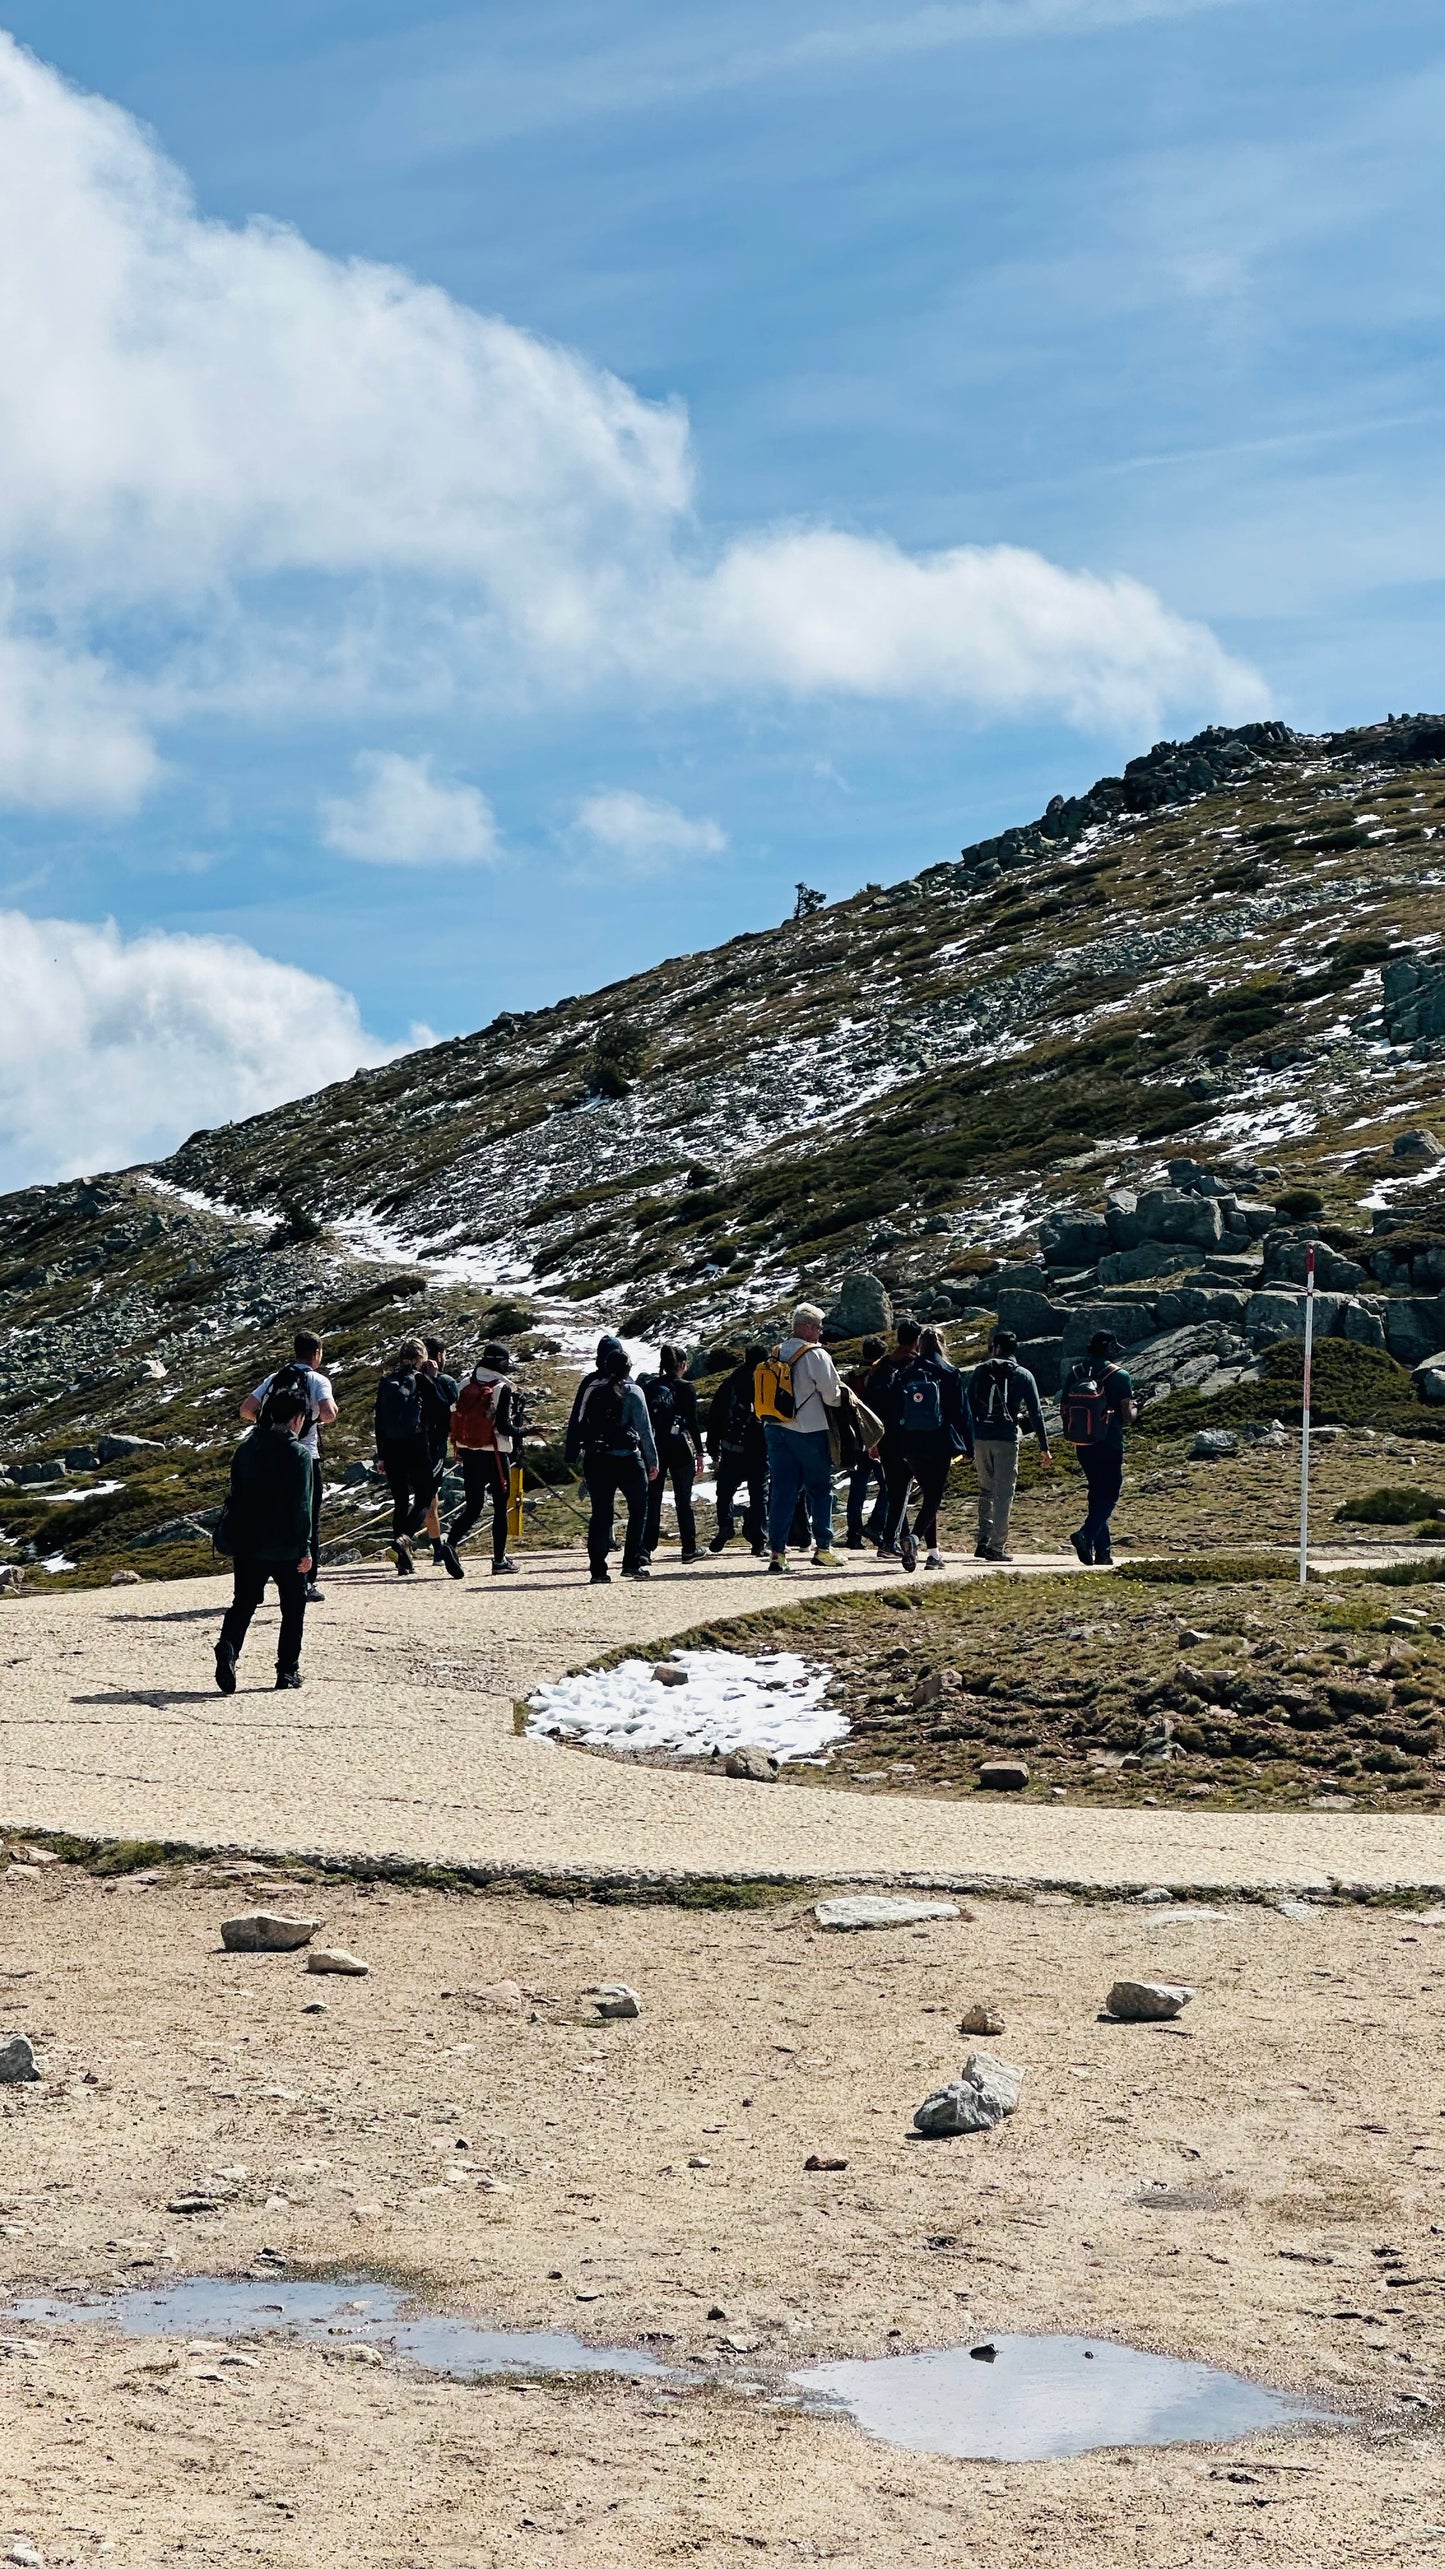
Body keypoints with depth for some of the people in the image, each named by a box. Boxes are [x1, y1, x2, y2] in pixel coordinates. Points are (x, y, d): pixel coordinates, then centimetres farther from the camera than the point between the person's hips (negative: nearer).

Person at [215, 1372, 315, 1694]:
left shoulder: (246, 1447, 6)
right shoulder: (299, 1454, -11)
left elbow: (235, 1498, 11)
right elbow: (302, 1507, -13)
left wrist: (235, 1540, 18)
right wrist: (305, 1548, -9)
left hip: (247, 1545, 4)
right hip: (286, 1547, -4)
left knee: (243, 1603, 6)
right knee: (293, 1607, 11)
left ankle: (228, 1649, -19)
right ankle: (288, 1669, 12)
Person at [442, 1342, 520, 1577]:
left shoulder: (466, 1385, 5)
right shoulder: (502, 1389, -12)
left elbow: (456, 1420, 9)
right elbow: (503, 1426, -18)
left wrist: (459, 1451, 18)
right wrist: (522, 1433, 0)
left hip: (469, 1453, 5)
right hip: (495, 1454, -5)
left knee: (473, 1507, 9)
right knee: (500, 1506, 9)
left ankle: (449, 1540, -16)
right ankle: (499, 1559, 12)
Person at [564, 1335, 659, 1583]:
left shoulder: (588, 1387, 3)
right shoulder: (632, 1392, -6)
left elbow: (576, 1422, 4)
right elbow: (645, 1429, -5)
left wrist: (572, 1455, 9)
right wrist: (652, 1461, 2)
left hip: (595, 1460, 3)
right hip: (627, 1459, -3)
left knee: (601, 1513, 8)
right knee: (638, 1509, 12)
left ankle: (598, 1569, 2)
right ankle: (632, 1563, 7)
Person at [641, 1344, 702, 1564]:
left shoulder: (648, 1386, 4)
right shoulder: (686, 1388, -5)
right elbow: (692, 1422, -5)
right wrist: (699, 1452, 2)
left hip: (654, 1448, 2)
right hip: (680, 1449, -2)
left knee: (652, 1499, 4)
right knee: (683, 1500, 7)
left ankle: (645, 1547, -6)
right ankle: (689, 1548, 11)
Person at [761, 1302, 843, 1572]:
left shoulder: (776, 1355, 9)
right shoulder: (816, 1355, -12)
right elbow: (831, 1395, -12)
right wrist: (840, 1397, 8)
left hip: (775, 1429, 5)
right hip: (809, 1431, -5)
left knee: (781, 1489, 4)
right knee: (820, 1489, 8)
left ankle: (778, 1551, -1)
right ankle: (823, 1548, 12)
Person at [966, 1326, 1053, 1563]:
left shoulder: (980, 1371, 7)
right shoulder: (1023, 1375, 3)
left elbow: (968, 1408, 6)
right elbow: (1035, 1413, 2)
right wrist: (1044, 1447, 7)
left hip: (980, 1439, 2)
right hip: (1007, 1439, -2)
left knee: (986, 1491, 16)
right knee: (1003, 1494, 1)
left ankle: (983, 1541, 9)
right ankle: (997, 1546, -2)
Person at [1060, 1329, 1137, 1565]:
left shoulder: (1074, 1373, 3)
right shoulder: (1119, 1376, -10)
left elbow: (1063, 1411, 5)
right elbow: (1127, 1416, -11)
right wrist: (1135, 1408, 11)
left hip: (1082, 1446, 5)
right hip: (1109, 1446, -5)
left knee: (1097, 1493, 16)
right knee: (1108, 1495, 1)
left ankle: (1103, 1550, 16)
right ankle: (1086, 1534, -22)